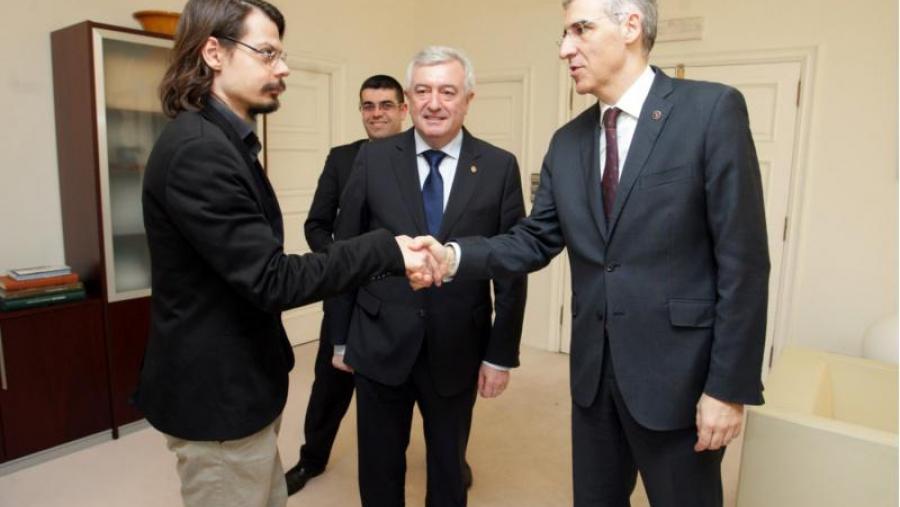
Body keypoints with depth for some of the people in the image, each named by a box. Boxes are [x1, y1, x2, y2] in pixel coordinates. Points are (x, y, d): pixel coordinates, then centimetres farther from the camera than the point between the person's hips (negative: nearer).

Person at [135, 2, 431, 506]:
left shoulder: (221, 140, 11)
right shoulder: (199, 149, -23)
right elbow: (269, 280, -26)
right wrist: (387, 251, -24)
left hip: (235, 382, 10)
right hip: (218, 391, -10)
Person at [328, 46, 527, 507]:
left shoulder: (499, 168, -5)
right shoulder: (373, 160, -3)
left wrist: (501, 354, -3)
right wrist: (340, 337, 3)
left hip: (458, 350, 0)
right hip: (380, 345, 1)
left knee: (449, 469, 21)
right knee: (378, 469, 19)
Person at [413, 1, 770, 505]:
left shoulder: (712, 109, -10)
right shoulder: (567, 141, 7)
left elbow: (742, 259, -13)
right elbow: (536, 241, 4)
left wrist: (729, 386, -13)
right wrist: (454, 256, -13)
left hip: (678, 370, -5)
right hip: (593, 368, 6)